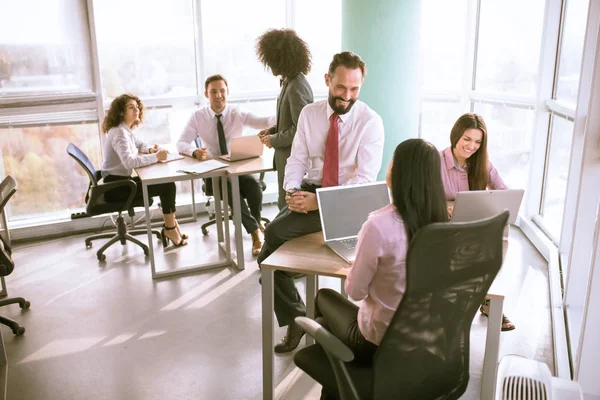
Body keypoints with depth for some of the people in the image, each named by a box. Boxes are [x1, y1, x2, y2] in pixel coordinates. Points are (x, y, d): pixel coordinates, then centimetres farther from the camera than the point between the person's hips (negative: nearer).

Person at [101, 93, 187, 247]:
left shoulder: (126, 129, 9)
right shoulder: (119, 133, -20)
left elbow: (139, 144, 29)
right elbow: (129, 162, -35)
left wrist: (150, 149, 6)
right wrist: (156, 156, -28)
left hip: (120, 181, 9)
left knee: (167, 183, 4)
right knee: (167, 186, -11)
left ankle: (171, 225, 9)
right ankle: (170, 228, 2)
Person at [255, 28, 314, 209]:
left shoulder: (297, 87, -20)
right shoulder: (290, 81, 9)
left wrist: (273, 140, -13)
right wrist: (272, 130, 7)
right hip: (289, 157, 9)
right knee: (287, 205, 18)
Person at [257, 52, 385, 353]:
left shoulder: (370, 122, -8)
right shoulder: (309, 113, 7)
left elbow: (365, 178, -15)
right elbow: (297, 160, 7)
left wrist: (320, 201, -25)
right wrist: (293, 191, -15)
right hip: (309, 191, 5)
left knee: (275, 233, -25)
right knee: (269, 256, -13)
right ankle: (295, 318, 7)